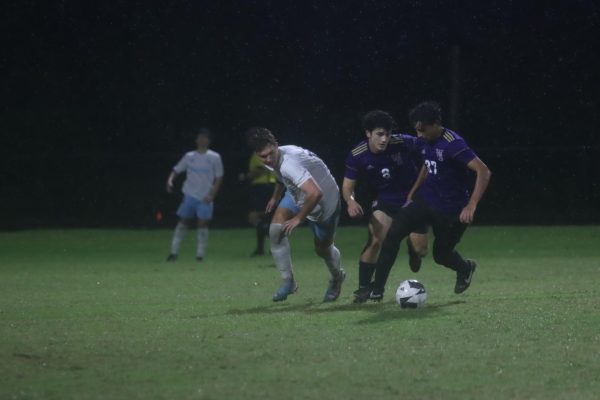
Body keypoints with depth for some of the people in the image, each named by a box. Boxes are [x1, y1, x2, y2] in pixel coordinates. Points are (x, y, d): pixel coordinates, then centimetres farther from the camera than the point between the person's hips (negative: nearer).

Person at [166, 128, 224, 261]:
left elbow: (219, 177, 3)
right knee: (183, 222, 1)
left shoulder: (214, 157, 2)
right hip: (190, 195, 2)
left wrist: (211, 194, -7)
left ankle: (200, 254, 2)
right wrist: (170, 180, -10)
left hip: (205, 197, -1)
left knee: (202, 224, -4)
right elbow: (176, 170, 10)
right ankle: (174, 252, 5)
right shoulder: (189, 156, 8)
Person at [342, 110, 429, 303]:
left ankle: (412, 247, 38)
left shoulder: (405, 144, -24)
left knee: (420, 250, -2)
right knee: (375, 240, -22)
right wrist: (351, 202, -35)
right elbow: (347, 186, -12)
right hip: (384, 200, 0)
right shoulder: (357, 156, -18)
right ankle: (364, 287, -8)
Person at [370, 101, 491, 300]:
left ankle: (465, 268, 47)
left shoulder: (453, 144, -25)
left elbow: (483, 171, -30)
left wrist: (471, 206, -36)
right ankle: (377, 289, -8)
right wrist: (413, 192, 16)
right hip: (426, 200, 6)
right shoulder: (426, 141, 0)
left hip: (450, 209, -6)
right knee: (394, 232, -13)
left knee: (441, 254, 9)